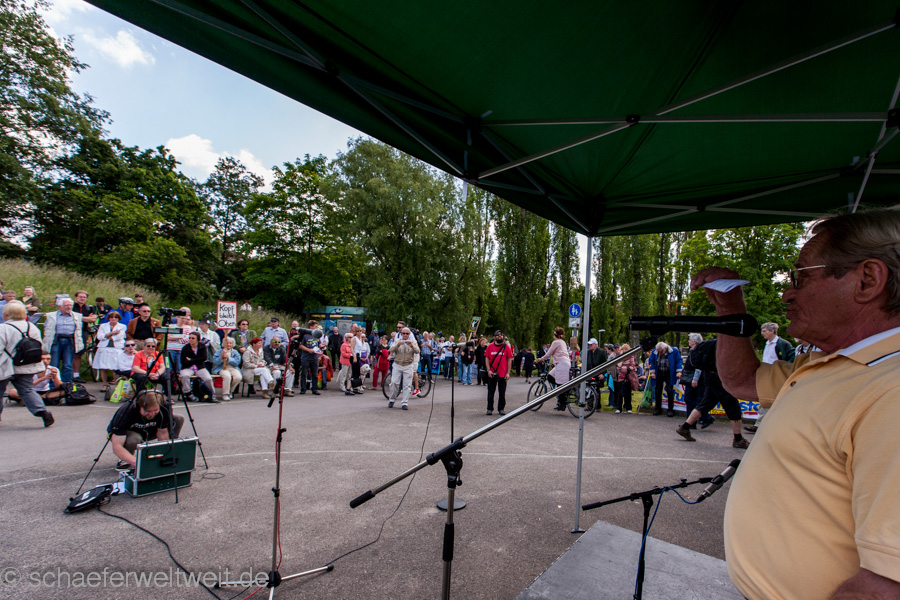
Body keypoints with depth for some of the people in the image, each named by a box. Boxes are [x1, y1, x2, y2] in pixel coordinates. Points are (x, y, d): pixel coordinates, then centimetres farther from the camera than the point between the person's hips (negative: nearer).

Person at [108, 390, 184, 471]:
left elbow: (162, 433, -17)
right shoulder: (126, 411, -37)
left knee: (178, 419, -18)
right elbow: (116, 446, -38)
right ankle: (124, 460, -5)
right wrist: (136, 462, -49)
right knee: (134, 439, -39)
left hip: (146, 432, 3)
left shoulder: (164, 409, -29)